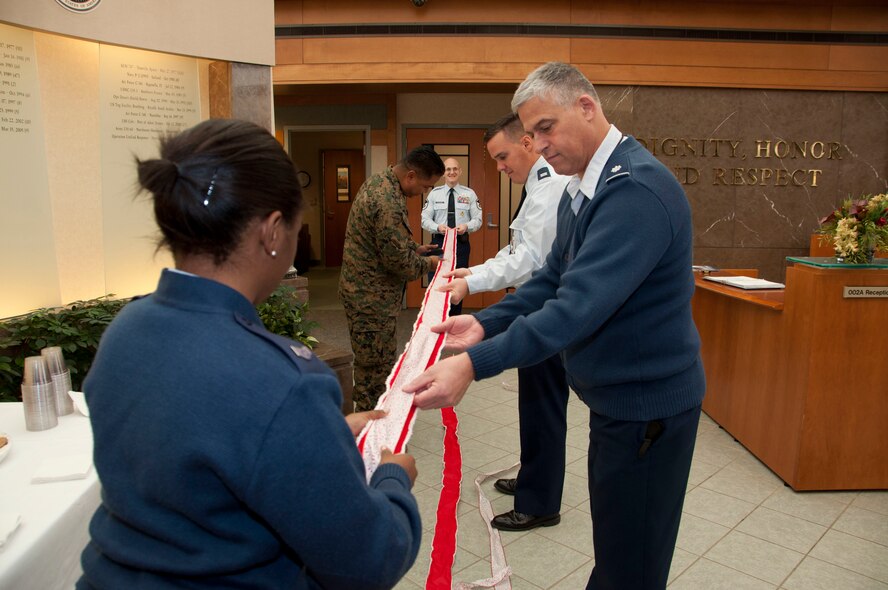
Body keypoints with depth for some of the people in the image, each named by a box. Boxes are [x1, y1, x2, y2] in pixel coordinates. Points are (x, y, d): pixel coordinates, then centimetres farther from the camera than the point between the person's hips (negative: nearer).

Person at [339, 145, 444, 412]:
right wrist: (426, 264, -5)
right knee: (376, 368, 1)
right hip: (372, 297, -11)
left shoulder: (379, 181, 8)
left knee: (372, 364, 20)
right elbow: (398, 260, -22)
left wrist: (414, 248, 11)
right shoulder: (388, 203, -27)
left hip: (364, 288, 11)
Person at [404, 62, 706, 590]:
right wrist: (486, 324, -4)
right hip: (615, 395, 9)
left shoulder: (637, 189, -25)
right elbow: (554, 280, 10)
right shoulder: (582, 188, 7)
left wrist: (475, 364, -35)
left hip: (649, 406, -9)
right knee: (612, 547, 25)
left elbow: (580, 305, -33)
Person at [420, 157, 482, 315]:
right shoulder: (434, 193, 4)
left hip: (461, 243, 0)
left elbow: (477, 219, 2)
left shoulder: (470, 194, 3)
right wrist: (438, 227, -18)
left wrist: (466, 226, -19)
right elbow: (425, 219, 2)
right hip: (439, 242, 0)